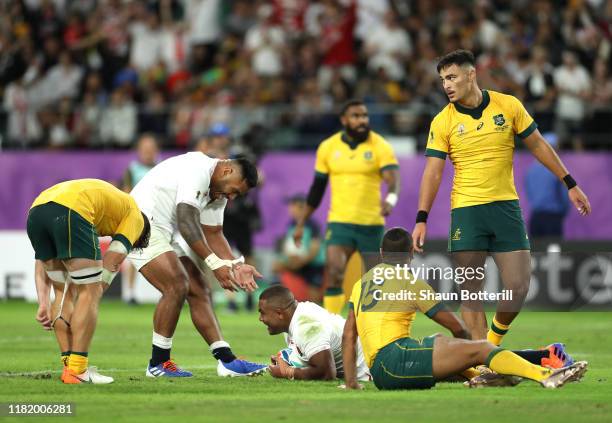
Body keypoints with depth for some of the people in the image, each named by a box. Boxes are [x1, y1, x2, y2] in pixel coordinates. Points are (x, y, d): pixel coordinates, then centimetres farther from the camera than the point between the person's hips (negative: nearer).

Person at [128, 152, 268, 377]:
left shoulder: (217, 191, 13)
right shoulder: (198, 170, -20)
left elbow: (213, 234, 16)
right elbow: (186, 221, -29)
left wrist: (236, 266, -1)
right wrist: (215, 264, -33)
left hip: (165, 236, 11)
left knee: (199, 290, 4)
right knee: (177, 285, -22)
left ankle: (227, 361, 2)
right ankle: (158, 363, -12)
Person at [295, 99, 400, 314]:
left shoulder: (380, 146, -5)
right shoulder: (328, 147, 4)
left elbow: (393, 177, -21)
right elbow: (317, 188, 14)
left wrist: (391, 199, -44)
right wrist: (301, 223, 16)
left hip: (372, 224, -1)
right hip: (340, 222, 1)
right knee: (333, 273, -18)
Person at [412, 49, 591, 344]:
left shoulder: (508, 106, 1)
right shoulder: (442, 122, -1)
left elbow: (538, 146, 9)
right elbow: (433, 172, -4)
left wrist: (571, 185, 8)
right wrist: (421, 219, -13)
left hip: (505, 206, 1)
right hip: (466, 210, -1)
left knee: (519, 287, -3)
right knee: (471, 292, -3)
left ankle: (495, 337, 24)